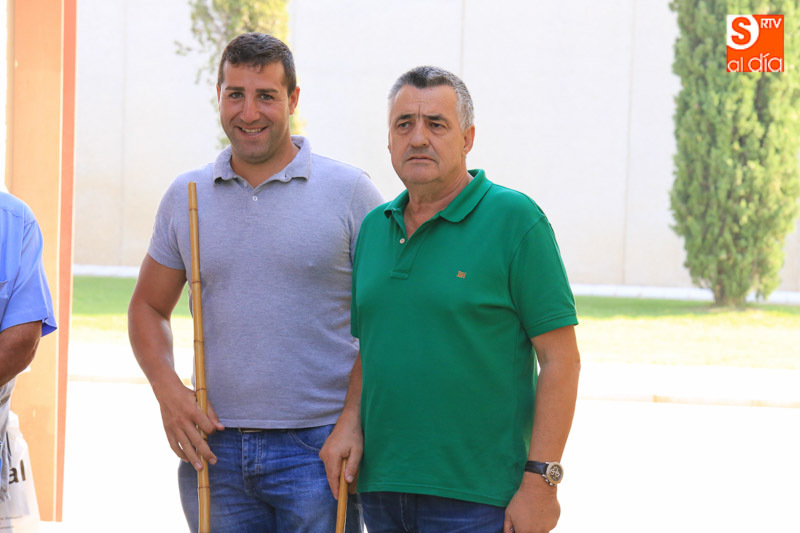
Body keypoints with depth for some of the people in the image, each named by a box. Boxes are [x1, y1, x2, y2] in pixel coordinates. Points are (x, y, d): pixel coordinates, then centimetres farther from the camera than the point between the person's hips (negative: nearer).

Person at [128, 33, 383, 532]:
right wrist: (167, 389, 0)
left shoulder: (350, 191, -1)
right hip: (213, 447, 3)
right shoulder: (185, 196, 10)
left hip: (318, 449, -3)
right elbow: (149, 307, 19)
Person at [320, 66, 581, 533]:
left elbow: (560, 360, -9)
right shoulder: (374, 227, 13)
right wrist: (351, 419, 3)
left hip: (475, 495, -6)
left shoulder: (515, 220, -6)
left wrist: (541, 480, -14)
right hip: (382, 488, 6)